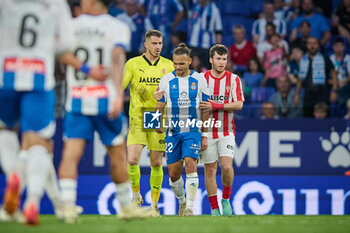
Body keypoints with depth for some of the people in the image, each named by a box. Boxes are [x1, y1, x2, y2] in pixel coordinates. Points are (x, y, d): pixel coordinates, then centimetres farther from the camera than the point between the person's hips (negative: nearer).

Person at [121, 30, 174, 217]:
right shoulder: (133, 64, 2)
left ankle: (154, 203, 13)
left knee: (156, 163, 2)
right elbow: (119, 86, -1)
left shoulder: (168, 65, 8)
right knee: (132, 160, -13)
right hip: (137, 116, -1)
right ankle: (136, 196, 9)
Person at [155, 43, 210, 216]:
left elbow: (205, 109, 4)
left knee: (190, 166, -18)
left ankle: (190, 207, -14)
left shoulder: (199, 80, 0)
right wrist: (157, 125, -5)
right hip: (172, 132, 2)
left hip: (193, 131, -2)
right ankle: (181, 201, 29)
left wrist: (205, 135, 2)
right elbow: (160, 107, 8)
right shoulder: (166, 81, 3)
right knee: (174, 174, 3)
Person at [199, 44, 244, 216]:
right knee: (210, 170, 1)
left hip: (226, 131, -1)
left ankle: (226, 199, 9)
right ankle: (214, 208, 10)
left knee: (227, 167, -14)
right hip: (207, 132, 1)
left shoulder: (233, 79, 0)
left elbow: (238, 104, -8)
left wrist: (215, 106, -18)